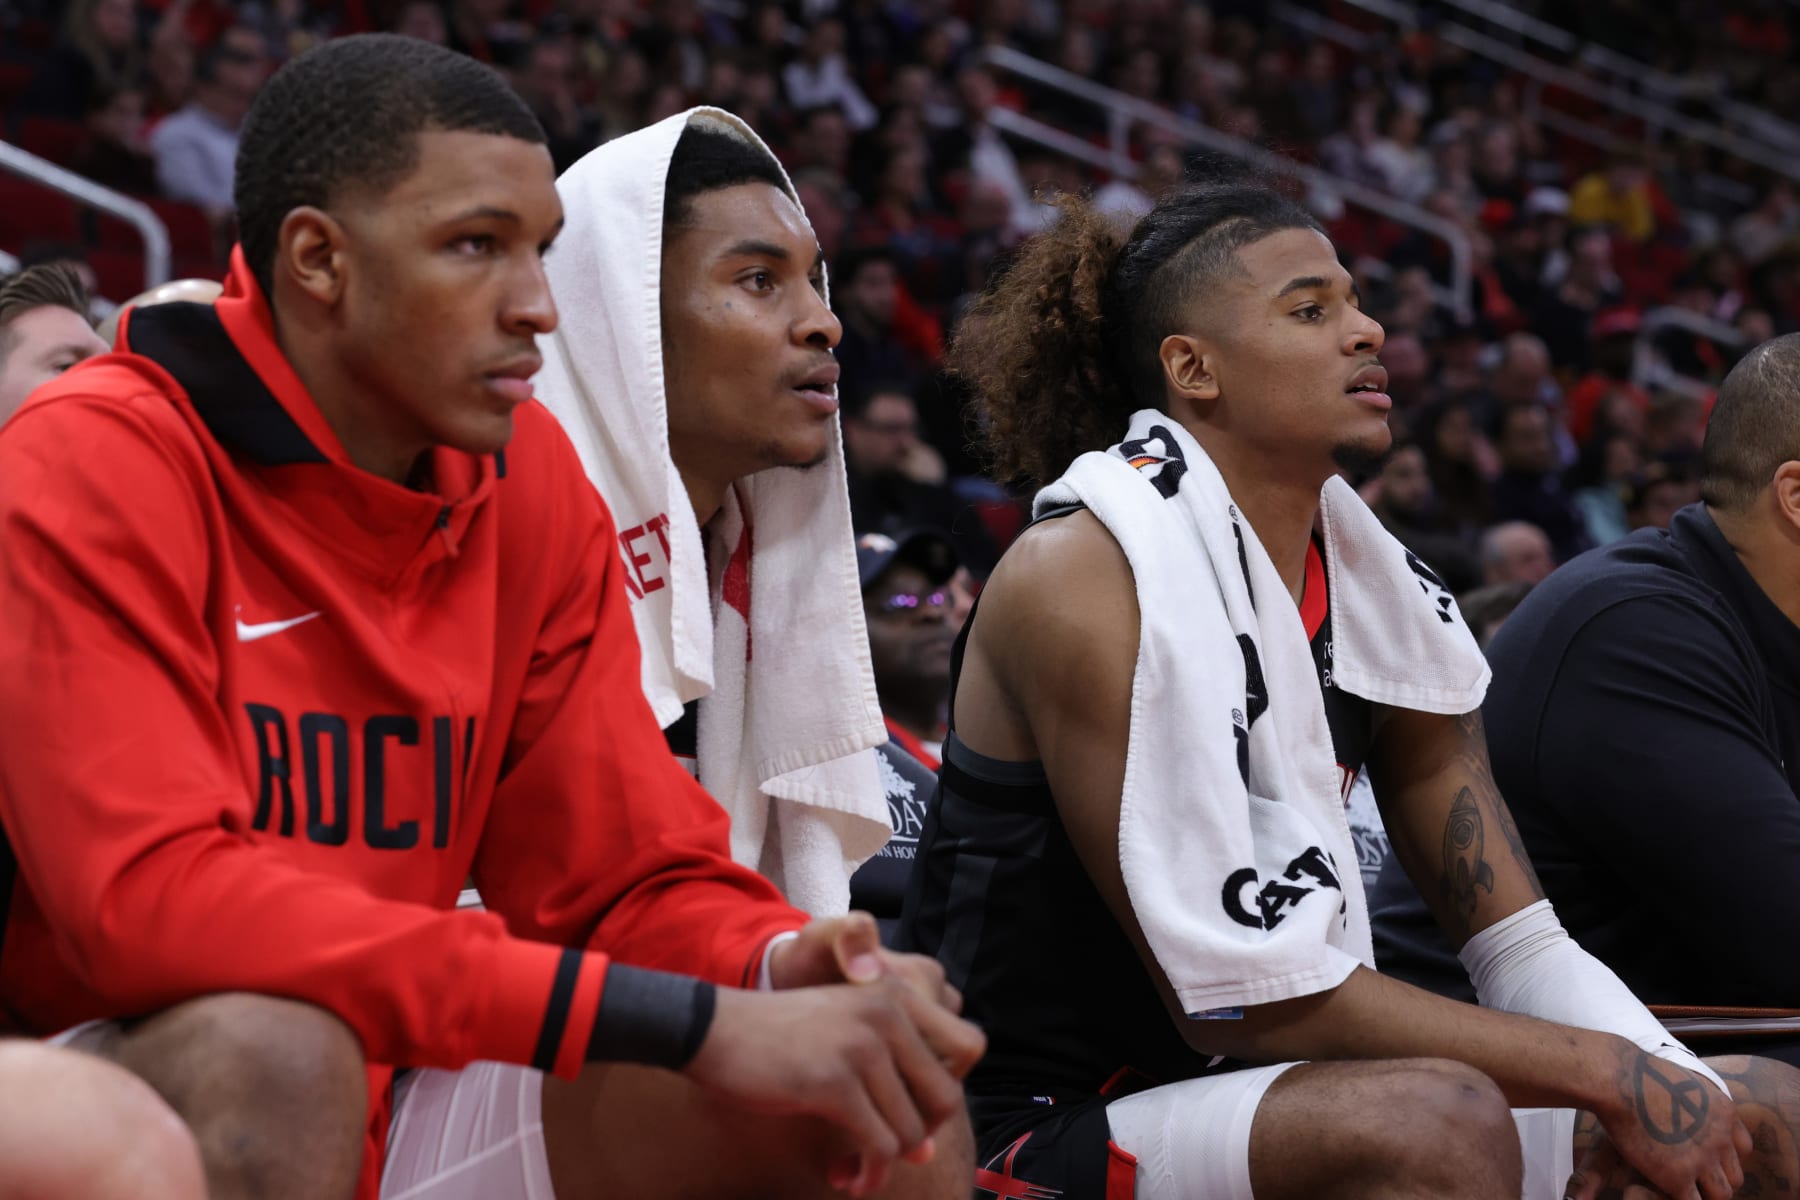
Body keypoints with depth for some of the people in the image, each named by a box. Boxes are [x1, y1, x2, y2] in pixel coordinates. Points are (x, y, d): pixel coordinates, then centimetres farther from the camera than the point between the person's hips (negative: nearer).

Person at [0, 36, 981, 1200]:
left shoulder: (530, 480, 2)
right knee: (273, 1049, -36)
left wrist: (779, 966, -23)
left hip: (391, 1098, 5)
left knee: (887, 1096, -10)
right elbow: (151, 895, -29)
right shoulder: (95, 463, -18)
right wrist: (687, 1023, -33)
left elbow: (631, 873, 3)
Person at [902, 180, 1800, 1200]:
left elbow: (1521, 944, 10)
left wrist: (1664, 1085, -11)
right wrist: (1603, 1071, -17)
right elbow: (1238, 997, -21)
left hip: (1281, 1093, 8)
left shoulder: (1378, 589, 8)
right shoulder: (1081, 575, -15)